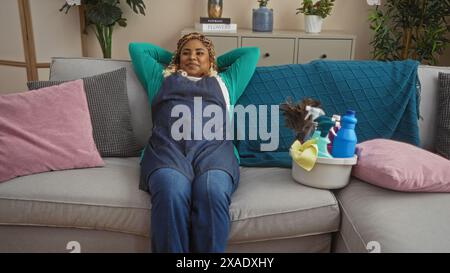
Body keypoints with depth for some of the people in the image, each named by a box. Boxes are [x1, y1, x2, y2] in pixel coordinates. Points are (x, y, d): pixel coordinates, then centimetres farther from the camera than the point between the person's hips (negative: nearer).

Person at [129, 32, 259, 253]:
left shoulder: (225, 81, 37)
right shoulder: (161, 77, 38)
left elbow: (252, 52, 46)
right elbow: (136, 48, 48)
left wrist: (216, 62, 49)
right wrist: (171, 58, 50)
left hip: (213, 148, 0)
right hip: (167, 147, 1)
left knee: (213, 193, -36)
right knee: (171, 193, -36)